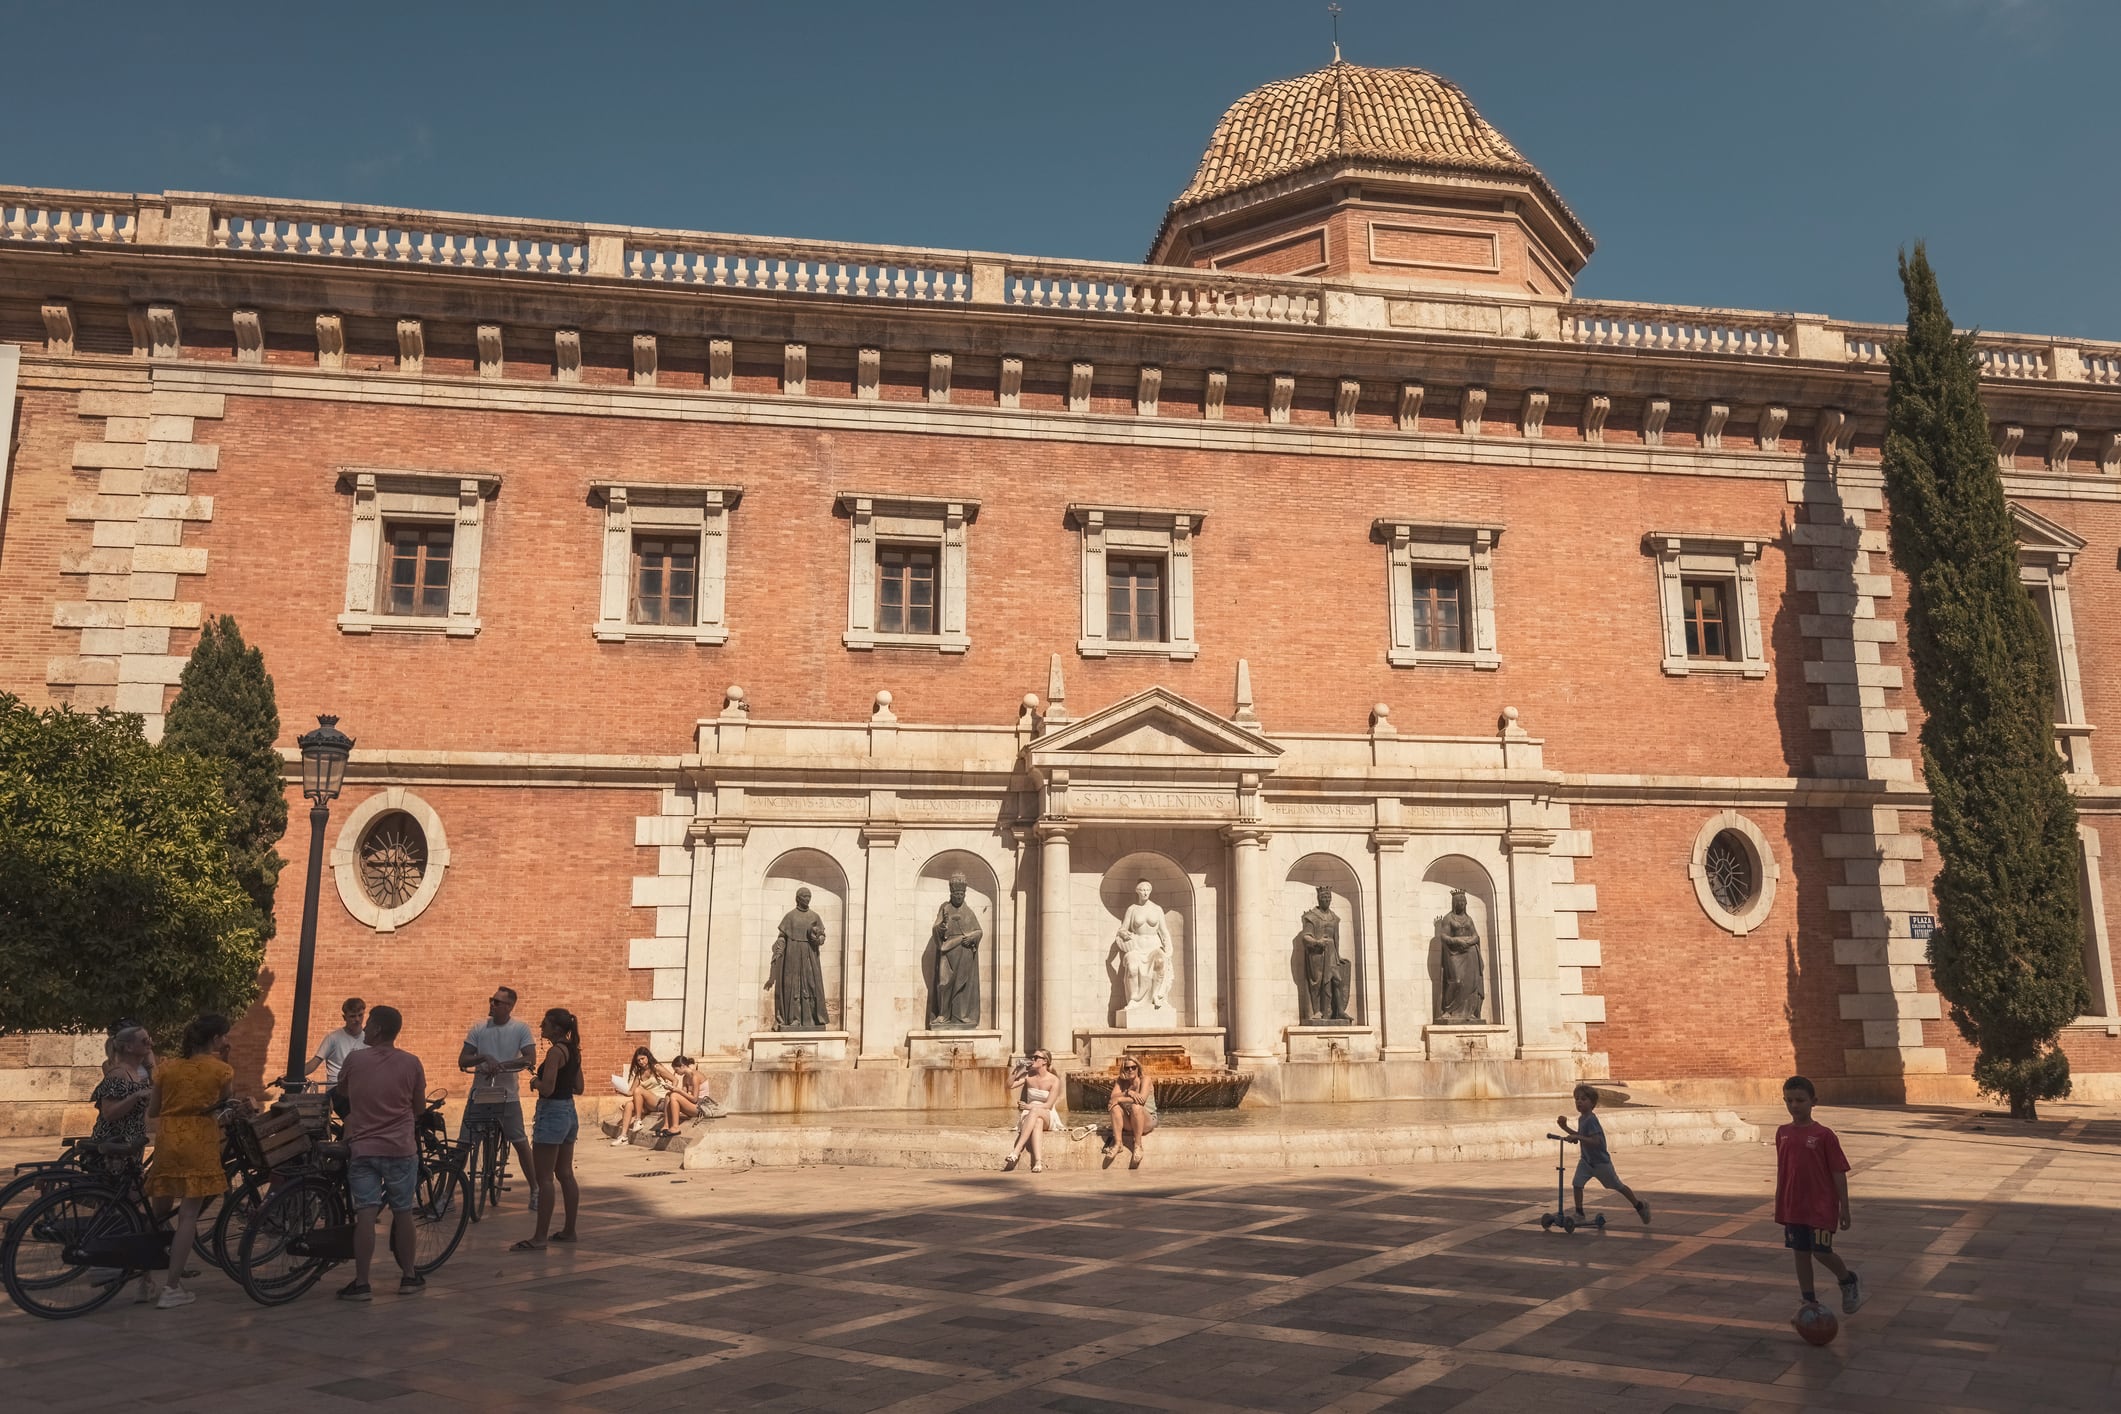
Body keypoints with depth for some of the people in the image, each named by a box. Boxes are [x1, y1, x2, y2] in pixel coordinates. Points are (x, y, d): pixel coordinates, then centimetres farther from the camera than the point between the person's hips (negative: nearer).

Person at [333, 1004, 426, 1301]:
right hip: (400, 1149, 0)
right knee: (402, 1213, 10)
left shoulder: (355, 1059, -5)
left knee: (365, 1215, 1)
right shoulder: (411, 1063, -4)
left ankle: (361, 1283, 2)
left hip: (362, 1148, 0)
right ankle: (408, 1277, 18)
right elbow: (419, 1106, 6)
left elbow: (341, 1091, 14)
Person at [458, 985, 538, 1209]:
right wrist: (485, 1058, -20)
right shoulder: (478, 1029, 2)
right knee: (463, 1144, 2)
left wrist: (502, 1065, -24)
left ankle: (535, 1190, 14)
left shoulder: (521, 1029, -3)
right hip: (479, 1095, 2)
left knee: (520, 1143, 2)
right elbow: (462, 1061, -2)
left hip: (507, 1096, -2)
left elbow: (530, 1059, -12)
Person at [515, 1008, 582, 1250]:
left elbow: (547, 1089, -24)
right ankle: (569, 1230, 20)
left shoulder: (555, 1051, -18)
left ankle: (540, 1237, -1)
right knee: (565, 1175, 14)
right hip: (569, 1112, 9)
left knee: (544, 1178, -4)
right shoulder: (573, 1051, 10)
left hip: (552, 1114, -9)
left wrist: (535, 1082, -5)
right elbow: (578, 1088, 15)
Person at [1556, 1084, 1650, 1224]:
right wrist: (1565, 1128, 12)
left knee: (1618, 1186, 10)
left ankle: (1640, 1206, 31)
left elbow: (1596, 1141, -34)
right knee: (1577, 1183, -9)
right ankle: (1579, 1213, 1)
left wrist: (1577, 1137, -40)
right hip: (1586, 1160, 7)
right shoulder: (1581, 1118, 3)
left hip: (1600, 1161, -7)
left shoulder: (1591, 1120, -25)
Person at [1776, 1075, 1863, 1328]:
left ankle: (1849, 1282, 27)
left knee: (1822, 1252, -3)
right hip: (1793, 1207, 5)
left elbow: (1838, 1173, -8)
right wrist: (1778, 1206, 15)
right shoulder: (1782, 1134, 3)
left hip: (1821, 1207, -5)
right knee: (1800, 1253, 9)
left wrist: (1844, 1208, -8)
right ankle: (1809, 1302, 21)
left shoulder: (1823, 1135, -11)